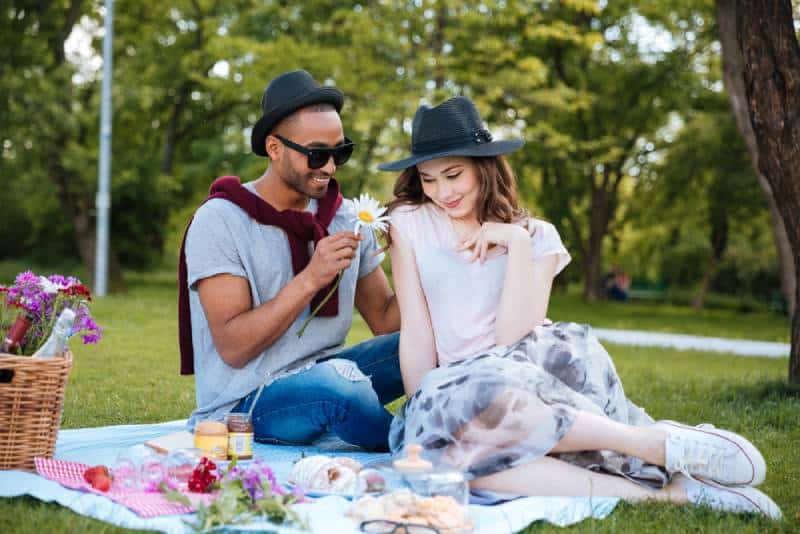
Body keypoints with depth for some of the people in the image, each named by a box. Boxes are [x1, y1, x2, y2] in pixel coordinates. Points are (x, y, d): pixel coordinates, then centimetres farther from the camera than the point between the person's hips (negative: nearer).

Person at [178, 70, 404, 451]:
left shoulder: (346, 218, 8)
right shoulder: (219, 222, -10)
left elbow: (386, 320, 6)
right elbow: (233, 348, -16)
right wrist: (309, 279, -23)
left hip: (324, 373, 6)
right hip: (245, 402, -5)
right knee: (336, 378, -35)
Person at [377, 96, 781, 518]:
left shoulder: (535, 236, 4)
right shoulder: (409, 223, 4)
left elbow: (515, 340, -10)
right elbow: (417, 334, -2)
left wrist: (517, 243, -12)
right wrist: (422, 420, -10)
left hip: (530, 379, 0)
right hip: (452, 394, 1)